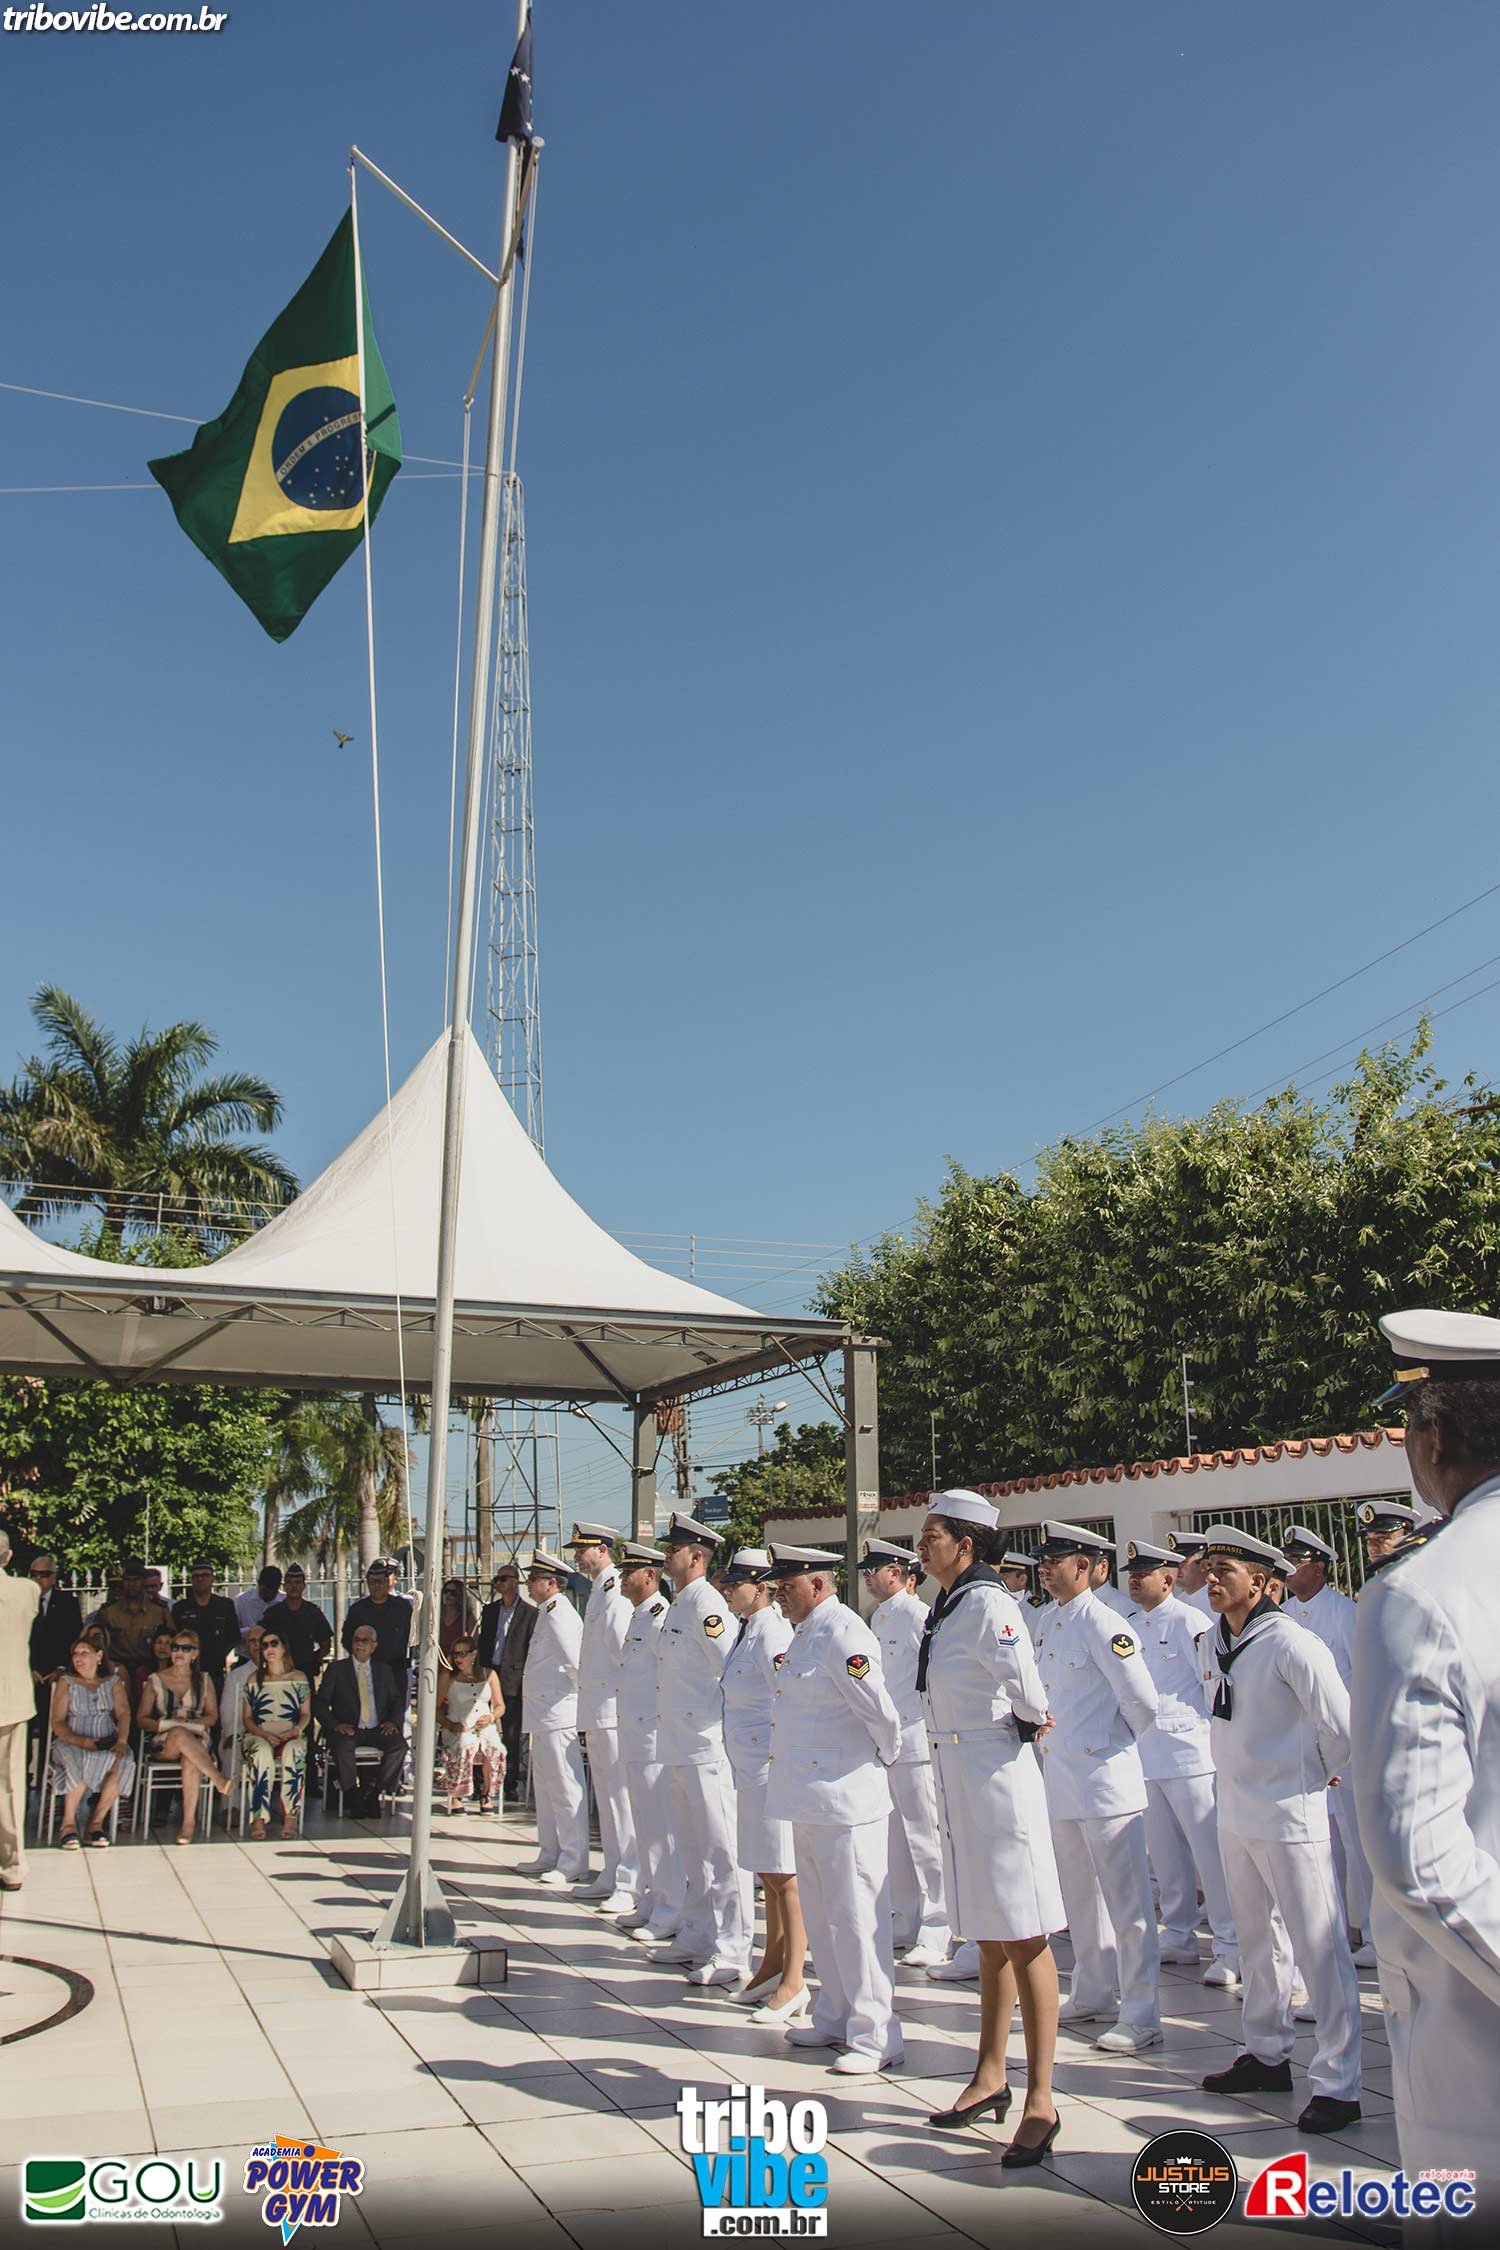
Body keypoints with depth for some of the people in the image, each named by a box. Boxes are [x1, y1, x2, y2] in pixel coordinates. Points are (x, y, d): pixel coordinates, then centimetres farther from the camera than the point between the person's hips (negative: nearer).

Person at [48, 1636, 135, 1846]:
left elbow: (124, 1713, 1)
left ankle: (97, 1821, -23)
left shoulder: (113, 1681, 14)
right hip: (71, 1741, -1)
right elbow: (57, 1722, 0)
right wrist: (79, 1740, -20)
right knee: (80, 1764, -37)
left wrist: (122, 1740, -20)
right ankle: (68, 1823, -24)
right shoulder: (65, 1682, 10)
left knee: (122, 1762, -33)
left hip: (107, 1742, 1)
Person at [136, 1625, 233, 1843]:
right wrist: (167, 1724, -10)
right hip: (162, 1744, -1)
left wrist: (190, 1723, -7)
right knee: (180, 1734, -39)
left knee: (191, 1761, -37)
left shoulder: (203, 1681, 16)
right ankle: (219, 1780, -39)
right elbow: (141, 1719, 7)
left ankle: (189, 1821, -36)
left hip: (196, 1740, 1)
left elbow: (212, 1717, 12)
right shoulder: (155, 1681, 13)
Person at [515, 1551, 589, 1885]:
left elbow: (575, 1663, -21)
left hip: (557, 1712, -11)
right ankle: (550, 1855, 28)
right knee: (544, 1786, 18)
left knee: (565, 1788, -5)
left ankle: (573, 1863, 0)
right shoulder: (547, 1612, 16)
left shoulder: (559, 1613, -16)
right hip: (542, 1713, 11)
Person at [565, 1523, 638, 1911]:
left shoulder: (615, 1594, -15)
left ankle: (629, 1884, -2)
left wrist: (625, 1704, -17)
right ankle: (612, 1876, 25)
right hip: (596, 1713, 11)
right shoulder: (596, 1592, 16)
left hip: (614, 1711, -11)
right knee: (606, 1797, 16)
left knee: (620, 1796, -7)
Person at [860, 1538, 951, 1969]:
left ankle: (935, 1933, 5)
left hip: (915, 1740, -9)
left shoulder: (919, 1615, -13)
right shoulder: (879, 1618, 15)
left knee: (924, 1837, -3)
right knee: (896, 1839, 15)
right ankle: (907, 1924, 25)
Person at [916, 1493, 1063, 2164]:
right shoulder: (946, 1606, 9)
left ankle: (1040, 2101, 8)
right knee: (990, 1936, 19)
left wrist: (1026, 1721, -1)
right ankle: (990, 2077, 31)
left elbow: (1028, 1694, -21)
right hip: (957, 1778, 9)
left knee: (1023, 1938, 0)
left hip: (998, 1775, -9)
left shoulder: (987, 1603, -18)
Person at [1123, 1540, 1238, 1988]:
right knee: (1165, 1853, 13)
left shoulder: (1190, 1622, -7)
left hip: (1188, 1751, -7)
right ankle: (1178, 1937, 25)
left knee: (1209, 1850, -5)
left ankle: (1230, 1947, 2)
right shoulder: (1128, 1626, 13)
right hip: (1142, 1754, 7)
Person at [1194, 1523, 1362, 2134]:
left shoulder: (1290, 1642, -19)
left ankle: (1338, 2084, 8)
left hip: (1290, 1817, -8)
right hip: (1235, 1814, 8)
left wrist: (1321, 1774, 0)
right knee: (1257, 1941, 19)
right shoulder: (1211, 1643, 5)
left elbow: (1342, 1725, -15)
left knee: (1318, 1948, 0)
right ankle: (1267, 2055, 33)